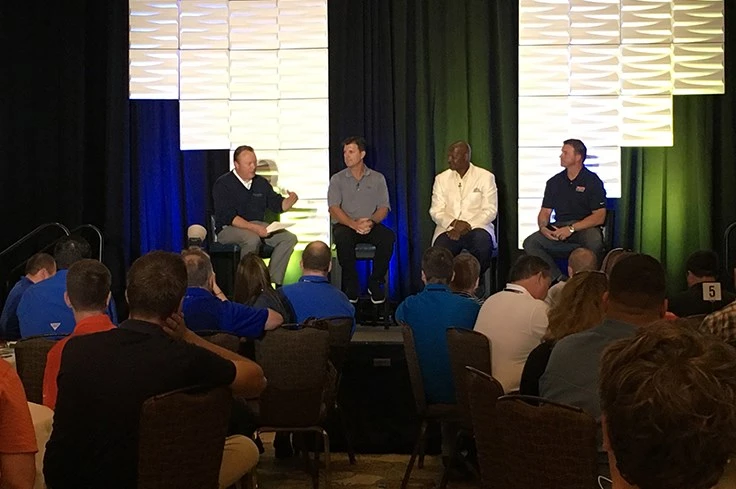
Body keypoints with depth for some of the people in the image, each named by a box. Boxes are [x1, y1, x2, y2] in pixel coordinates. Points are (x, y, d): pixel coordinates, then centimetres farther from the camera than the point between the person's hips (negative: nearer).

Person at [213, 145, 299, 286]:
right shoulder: (223, 184, -7)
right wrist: (254, 228, -29)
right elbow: (228, 217, -17)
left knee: (289, 238, -14)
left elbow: (277, 205, 17)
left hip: (258, 225, 6)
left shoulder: (261, 183, 13)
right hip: (228, 228, -6)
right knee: (252, 239, -38)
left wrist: (291, 200, -8)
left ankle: (272, 281, -18)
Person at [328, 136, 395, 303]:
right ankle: (351, 285, -20)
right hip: (345, 225, -1)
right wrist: (353, 224, -23)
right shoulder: (337, 179, 8)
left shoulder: (377, 178, 11)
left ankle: (375, 283, -14)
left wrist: (371, 221, -21)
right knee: (342, 237, -37)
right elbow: (334, 208, -5)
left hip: (371, 226, 1)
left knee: (388, 236, -31)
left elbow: (384, 208, 3)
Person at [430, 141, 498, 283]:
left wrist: (467, 226, -15)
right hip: (448, 229, 1)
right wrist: (453, 223, -15)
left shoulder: (486, 177, 6)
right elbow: (436, 211, 6)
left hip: (476, 228, -1)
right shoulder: (441, 179, 13)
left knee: (482, 241, -37)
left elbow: (490, 211, -2)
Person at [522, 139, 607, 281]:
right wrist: (543, 227, -9)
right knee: (530, 242, -22)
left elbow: (599, 216, -7)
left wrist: (571, 228, -17)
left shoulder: (592, 181, 0)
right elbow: (545, 211, 15)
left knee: (594, 240, -38)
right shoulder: (554, 182, 14)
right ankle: (559, 279, -23)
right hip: (559, 229, 4)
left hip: (585, 228, -4)